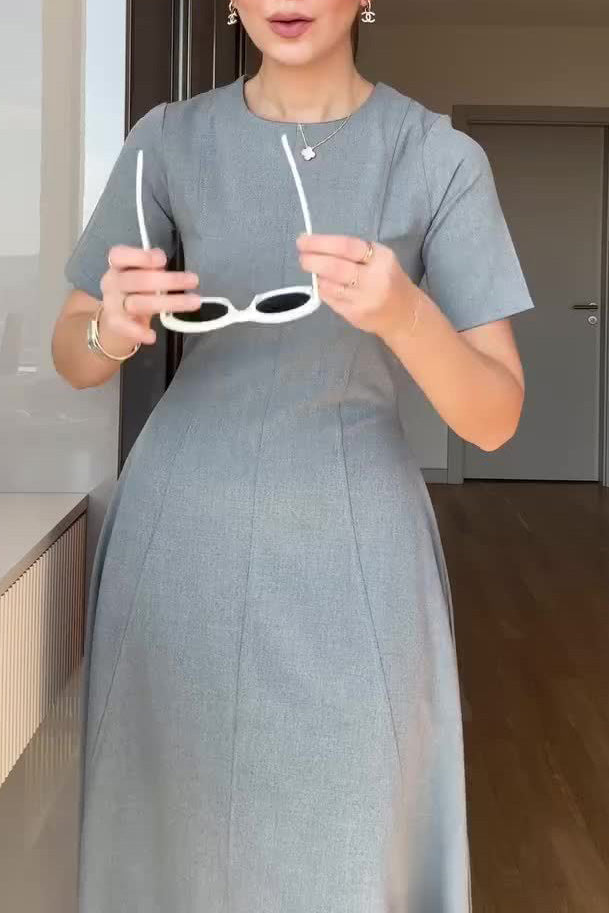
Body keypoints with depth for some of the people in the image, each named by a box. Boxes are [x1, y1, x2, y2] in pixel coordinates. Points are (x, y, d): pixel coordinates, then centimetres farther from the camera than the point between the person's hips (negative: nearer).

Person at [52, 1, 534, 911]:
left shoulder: (441, 157, -6)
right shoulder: (171, 138, -1)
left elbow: (494, 418, -8)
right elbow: (73, 356, 4)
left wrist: (403, 312, -28)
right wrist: (114, 328, -20)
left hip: (352, 547, -1)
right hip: (183, 539, 1)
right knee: (172, 835, 8)